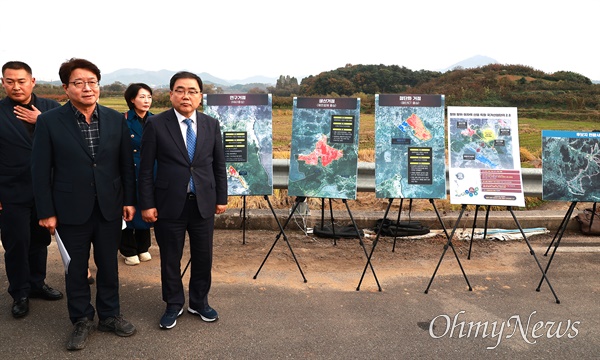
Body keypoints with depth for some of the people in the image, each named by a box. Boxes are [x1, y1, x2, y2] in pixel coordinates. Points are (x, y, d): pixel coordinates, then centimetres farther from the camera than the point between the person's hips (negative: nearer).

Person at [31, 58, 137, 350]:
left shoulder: (115, 119, 0)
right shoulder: (49, 122, -8)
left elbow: (126, 164, 5)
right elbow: (41, 171, -6)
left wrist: (129, 200, 3)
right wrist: (46, 212, -6)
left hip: (109, 208, 2)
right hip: (71, 211, -2)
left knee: (109, 265, 14)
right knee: (76, 269, 12)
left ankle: (109, 315, 33)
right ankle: (81, 320, 31)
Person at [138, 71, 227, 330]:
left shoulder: (211, 125, 4)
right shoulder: (156, 124, -5)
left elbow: (219, 165, 9)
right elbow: (146, 169, -4)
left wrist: (221, 198, 8)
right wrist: (146, 204, -7)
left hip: (204, 203, 3)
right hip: (169, 204, -2)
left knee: (203, 257, 12)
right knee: (170, 258, 10)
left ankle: (199, 302, 34)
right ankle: (173, 305, 31)